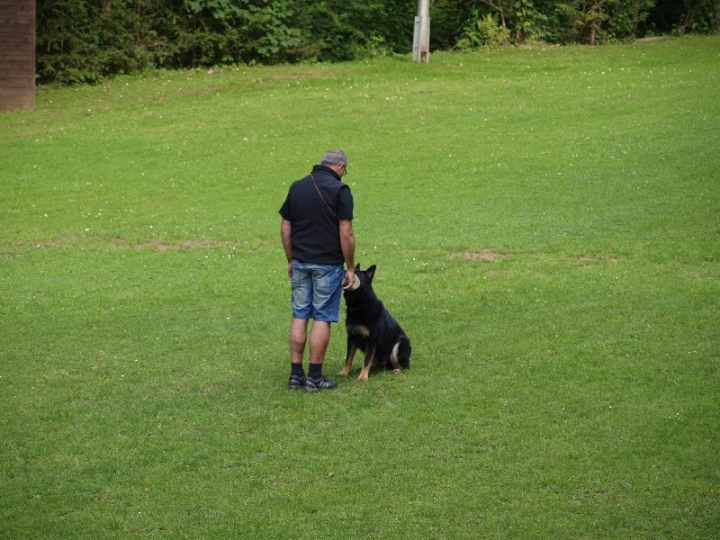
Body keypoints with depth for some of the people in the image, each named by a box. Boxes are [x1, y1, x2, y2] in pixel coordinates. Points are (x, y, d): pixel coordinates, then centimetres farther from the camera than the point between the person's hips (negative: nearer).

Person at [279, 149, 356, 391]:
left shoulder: (297, 187, 6)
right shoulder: (339, 190, -10)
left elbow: (285, 228, 9)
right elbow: (346, 233, -14)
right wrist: (350, 267, -6)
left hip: (300, 262, 5)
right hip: (328, 264, -5)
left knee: (299, 317, 9)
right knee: (322, 319, 0)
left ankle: (296, 374, 10)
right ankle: (314, 376, 1)